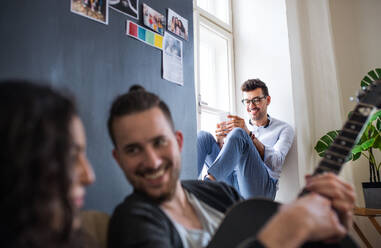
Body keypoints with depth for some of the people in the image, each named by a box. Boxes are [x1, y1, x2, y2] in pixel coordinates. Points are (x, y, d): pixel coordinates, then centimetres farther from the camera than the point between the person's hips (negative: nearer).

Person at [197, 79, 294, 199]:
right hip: (231, 182, 4)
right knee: (204, 136, -10)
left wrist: (249, 134, -17)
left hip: (261, 187, -4)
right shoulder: (241, 127, 26)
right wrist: (220, 142, -6)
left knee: (238, 134, -28)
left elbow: (276, 163, -6)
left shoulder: (283, 129, 14)